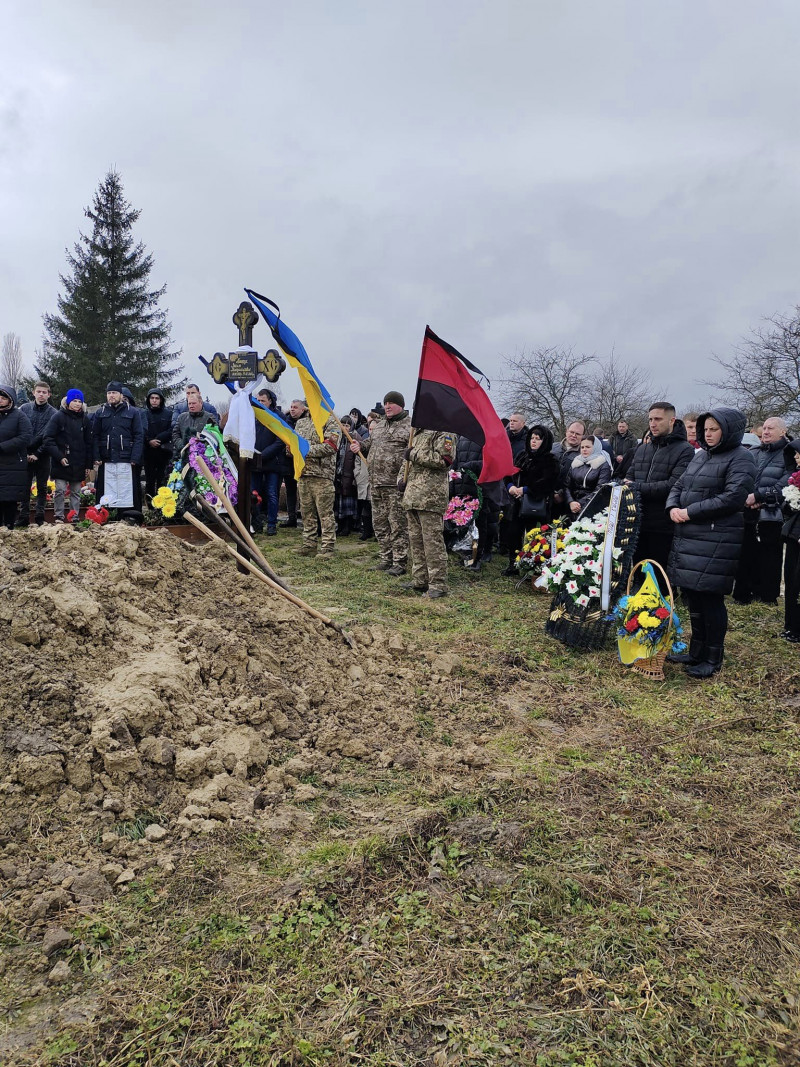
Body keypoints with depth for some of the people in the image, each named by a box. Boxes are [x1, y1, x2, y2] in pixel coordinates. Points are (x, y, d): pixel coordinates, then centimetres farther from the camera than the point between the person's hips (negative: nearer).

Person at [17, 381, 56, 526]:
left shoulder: (53, 413, -2)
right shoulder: (24, 408, 3)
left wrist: (37, 454, -12)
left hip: (42, 456, -1)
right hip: (25, 455, 1)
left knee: (42, 487, 5)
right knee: (25, 487, 4)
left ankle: (40, 517, 11)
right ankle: (24, 517, 9)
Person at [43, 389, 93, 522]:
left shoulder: (85, 419, 8)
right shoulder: (59, 416, -2)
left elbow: (89, 443, 9)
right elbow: (48, 439, -6)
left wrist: (88, 465, 5)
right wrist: (59, 457, -15)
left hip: (79, 464, 3)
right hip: (61, 463, -3)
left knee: (76, 492, 8)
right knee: (60, 490, -4)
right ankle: (59, 517, 5)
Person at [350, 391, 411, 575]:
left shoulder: (410, 425, -5)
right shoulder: (379, 425, 20)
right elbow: (370, 442, 32)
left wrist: (404, 457, -28)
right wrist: (360, 445, 13)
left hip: (396, 484, -8)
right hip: (376, 483, 8)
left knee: (398, 524, -5)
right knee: (380, 523, 13)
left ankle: (399, 562, 1)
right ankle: (385, 558, 24)